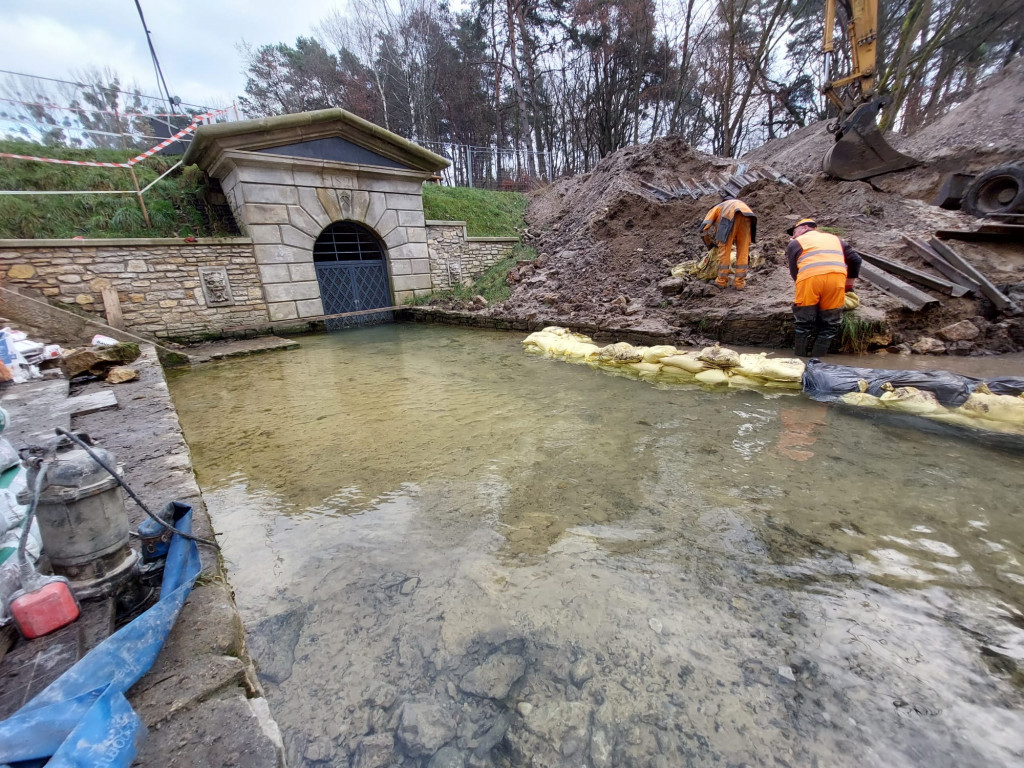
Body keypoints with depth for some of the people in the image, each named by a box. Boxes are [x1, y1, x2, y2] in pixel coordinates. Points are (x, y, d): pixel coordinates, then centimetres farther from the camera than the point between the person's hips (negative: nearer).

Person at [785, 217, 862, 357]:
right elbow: (856, 259, 28)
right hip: (837, 276, 3)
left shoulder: (794, 243, 21)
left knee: (804, 324, 9)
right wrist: (849, 282, 37)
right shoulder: (834, 238, 32)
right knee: (829, 325, 12)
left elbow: (794, 272, 12)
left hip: (809, 278, -3)